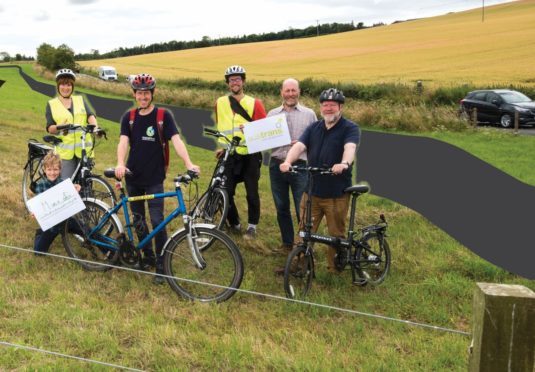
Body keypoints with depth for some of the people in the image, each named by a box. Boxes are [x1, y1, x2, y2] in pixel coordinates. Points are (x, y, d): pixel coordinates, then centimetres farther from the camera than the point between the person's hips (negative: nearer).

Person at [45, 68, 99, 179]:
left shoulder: (80, 100, 13)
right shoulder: (52, 104, 9)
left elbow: (90, 116, -3)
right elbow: (49, 128, 2)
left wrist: (95, 127, -24)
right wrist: (59, 127, -21)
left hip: (83, 149, 2)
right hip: (65, 151, -1)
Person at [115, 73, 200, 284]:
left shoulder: (163, 116, -6)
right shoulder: (129, 117, 3)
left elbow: (176, 140, -17)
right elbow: (123, 142, -9)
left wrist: (188, 163, -33)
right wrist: (120, 164, -29)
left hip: (154, 178, -3)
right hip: (133, 177, 4)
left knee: (157, 221, -7)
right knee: (138, 220, 12)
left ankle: (161, 265, 4)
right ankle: (148, 257, 28)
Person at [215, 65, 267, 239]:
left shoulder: (254, 103, -1)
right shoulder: (220, 103, 7)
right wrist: (222, 146, 11)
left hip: (250, 155, -2)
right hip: (229, 155, 2)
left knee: (252, 193, 4)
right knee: (225, 193, 1)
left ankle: (252, 226, 20)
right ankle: (234, 225, 20)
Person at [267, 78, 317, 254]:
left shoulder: (309, 114, 5)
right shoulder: (272, 114, 11)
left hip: (300, 166, -3)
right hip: (277, 165, 3)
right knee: (281, 208, 11)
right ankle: (287, 243, 25)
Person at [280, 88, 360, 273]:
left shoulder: (350, 128, -4)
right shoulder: (313, 128, 10)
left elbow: (350, 148, -24)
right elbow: (299, 146, -5)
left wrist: (344, 164, -46)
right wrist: (288, 161, -26)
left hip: (337, 194, -4)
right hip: (311, 191, 4)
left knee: (336, 235, 9)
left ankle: (334, 270, 22)